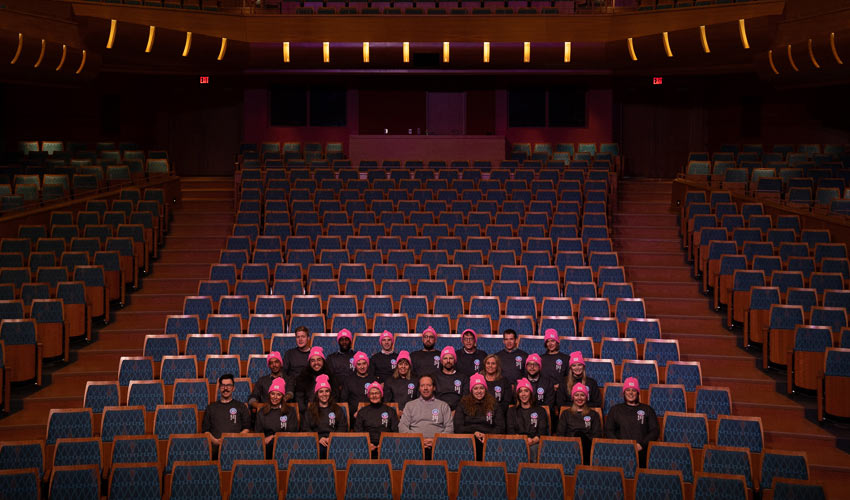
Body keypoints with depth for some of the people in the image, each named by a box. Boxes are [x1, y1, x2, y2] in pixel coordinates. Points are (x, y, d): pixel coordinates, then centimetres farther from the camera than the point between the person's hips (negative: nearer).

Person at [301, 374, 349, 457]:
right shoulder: (310, 411, 20)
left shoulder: (338, 410, 21)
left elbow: (343, 428, 11)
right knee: (317, 449, -37)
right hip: (316, 441, 0)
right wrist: (319, 438, -9)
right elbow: (305, 429, 9)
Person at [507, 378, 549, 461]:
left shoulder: (540, 410, 21)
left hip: (535, 443, 0)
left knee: (533, 449, -39)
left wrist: (532, 441, -15)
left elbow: (542, 432, 7)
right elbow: (510, 431, 10)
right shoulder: (512, 411, 25)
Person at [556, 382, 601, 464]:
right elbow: (560, 434, 16)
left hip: (588, 446, 0)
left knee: (579, 434, -35)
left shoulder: (593, 414, 24)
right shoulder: (566, 414, 26)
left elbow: (597, 435, 12)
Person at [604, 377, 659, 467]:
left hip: (641, 451, 0)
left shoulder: (647, 410, 20)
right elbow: (608, 430, 15)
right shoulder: (616, 409, 22)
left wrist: (641, 445, -6)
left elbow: (654, 431, 11)